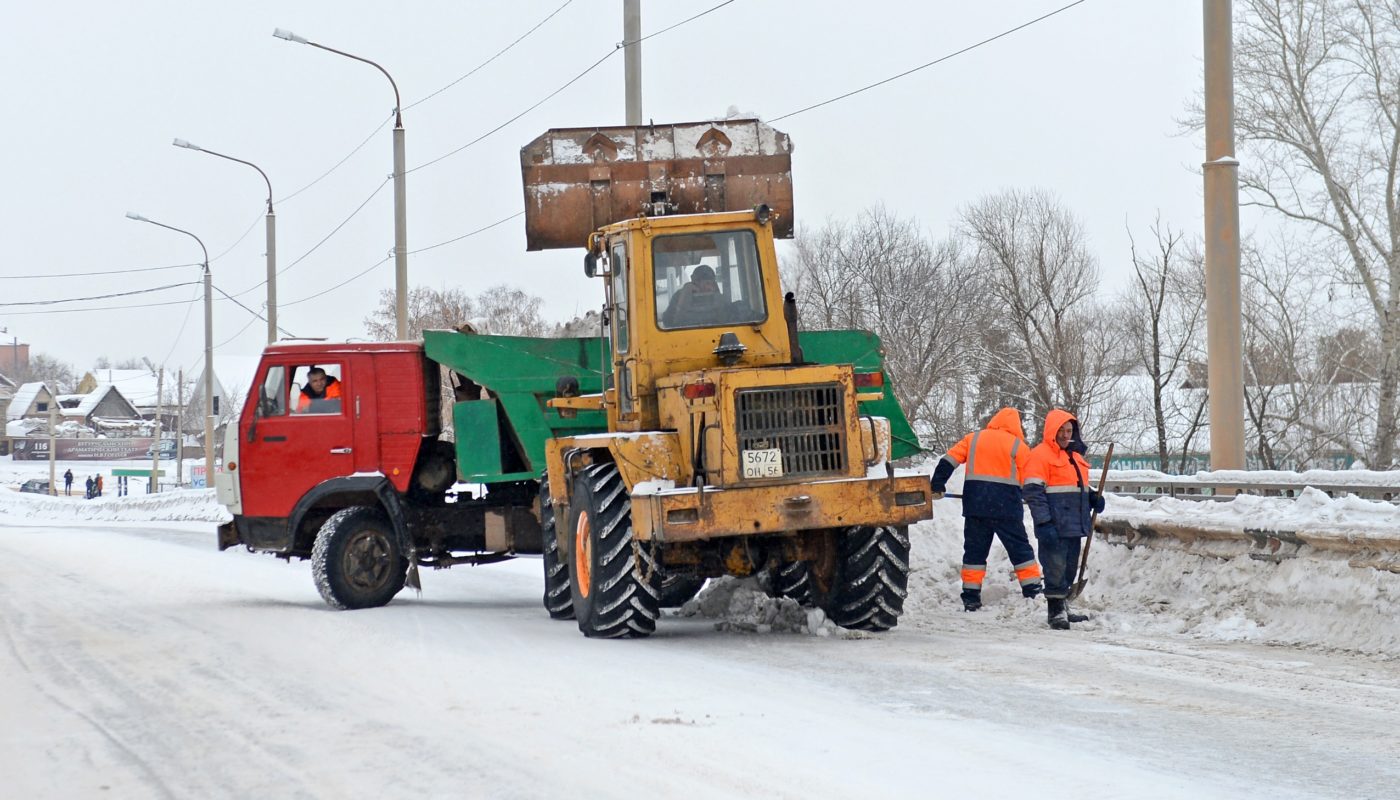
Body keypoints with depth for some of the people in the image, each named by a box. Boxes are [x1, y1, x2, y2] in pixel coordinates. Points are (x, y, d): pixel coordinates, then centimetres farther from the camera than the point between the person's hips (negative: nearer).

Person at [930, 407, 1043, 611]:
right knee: (1020, 549, 5)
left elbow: (949, 461, 5)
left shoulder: (973, 439, 8)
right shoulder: (1018, 445, -1)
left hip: (975, 504, 3)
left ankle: (971, 595, 7)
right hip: (1006, 505, -3)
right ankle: (1033, 591, 1)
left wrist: (937, 486, 11)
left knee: (975, 549, 10)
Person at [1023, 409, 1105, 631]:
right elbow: (1034, 491, -14)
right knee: (1056, 567, -9)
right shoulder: (1040, 455, -8)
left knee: (1070, 568, 13)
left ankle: (1063, 608, 23)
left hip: (1074, 525, 8)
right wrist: (1044, 522, -21)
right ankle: (1055, 612, -3)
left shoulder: (1075, 454, 19)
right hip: (1054, 526, -8)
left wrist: (1093, 498, 8)